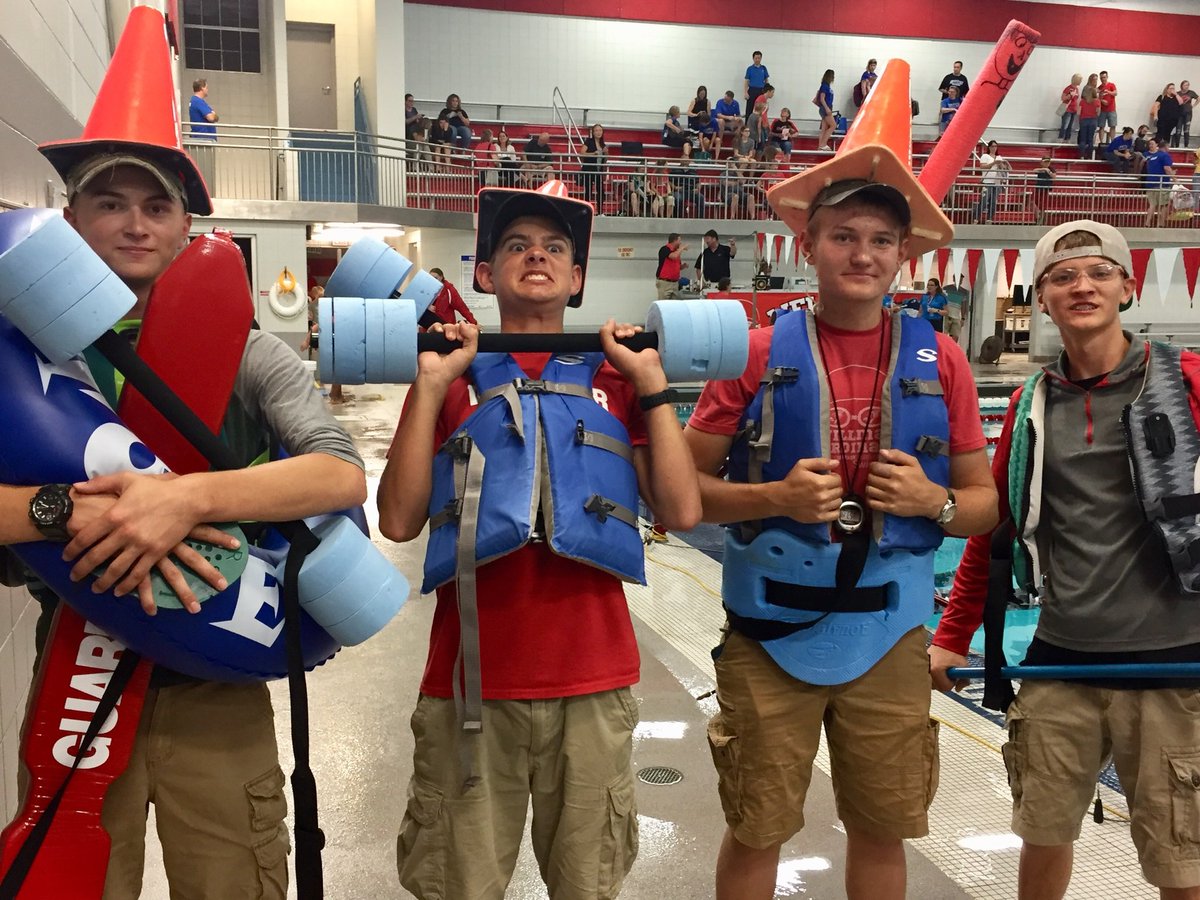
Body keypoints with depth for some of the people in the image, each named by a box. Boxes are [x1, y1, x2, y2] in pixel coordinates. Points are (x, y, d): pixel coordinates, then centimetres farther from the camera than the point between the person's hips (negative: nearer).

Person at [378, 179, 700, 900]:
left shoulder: (615, 379, 8)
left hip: (594, 683, 1)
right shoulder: (452, 378, 6)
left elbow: (682, 511, -2)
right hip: (471, 678, -1)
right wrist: (430, 386, -7)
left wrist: (652, 383, -3)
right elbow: (399, 520, -5)